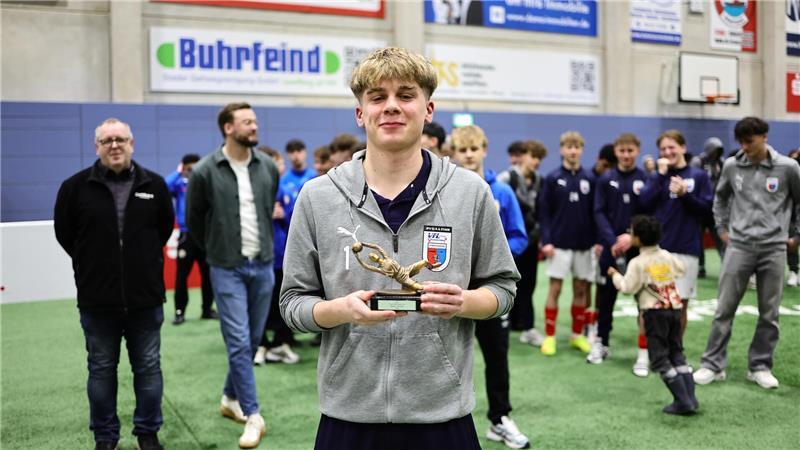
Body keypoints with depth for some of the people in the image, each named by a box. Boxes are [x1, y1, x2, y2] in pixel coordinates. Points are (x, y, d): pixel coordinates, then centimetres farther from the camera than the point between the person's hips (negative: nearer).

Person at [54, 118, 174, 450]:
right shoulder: (76, 186, -3)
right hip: (97, 299, -1)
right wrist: (93, 264, 12)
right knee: (101, 370, 11)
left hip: (146, 297, 1)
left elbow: (165, 228, 15)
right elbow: (64, 233, 8)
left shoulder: (154, 185, 2)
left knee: (148, 368, 9)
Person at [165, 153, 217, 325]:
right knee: (182, 274, 0)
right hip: (187, 235, -1)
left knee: (208, 273, 9)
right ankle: (179, 311, 9)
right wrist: (178, 173, -9)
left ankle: (208, 309, 21)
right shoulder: (180, 184, 1)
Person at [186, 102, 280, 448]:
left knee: (254, 340, 13)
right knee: (238, 341, -6)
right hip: (227, 269, -4)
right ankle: (252, 416, 3)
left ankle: (231, 398, 33)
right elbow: (194, 220, 3)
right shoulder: (205, 171, -9)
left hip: (263, 266, 4)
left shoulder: (268, 167, 1)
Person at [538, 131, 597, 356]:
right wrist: (546, 240, -11)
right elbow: (544, 212, -3)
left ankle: (577, 334, 20)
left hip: (584, 244, 2)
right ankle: (549, 336, 8)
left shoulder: (589, 178, 4)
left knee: (581, 289, 8)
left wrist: (596, 240, 0)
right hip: (559, 243, -2)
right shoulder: (552, 178, -2)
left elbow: (594, 212, 6)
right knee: (555, 288, 0)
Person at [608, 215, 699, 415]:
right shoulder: (667, 256, 9)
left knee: (660, 359, 0)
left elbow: (628, 287, -11)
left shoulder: (637, 263, -9)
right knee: (677, 355, 15)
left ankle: (683, 401, -4)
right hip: (675, 308, 6)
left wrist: (615, 275, 6)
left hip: (654, 312, -6)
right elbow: (681, 269, 25)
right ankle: (690, 398, 9)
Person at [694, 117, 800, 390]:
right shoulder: (731, 166, 1)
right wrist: (722, 228, 14)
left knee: (769, 314, 6)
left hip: (774, 249, 0)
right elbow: (721, 197, 18)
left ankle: (759, 367, 19)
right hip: (739, 246, 1)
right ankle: (713, 364, 10)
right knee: (724, 309, 1)